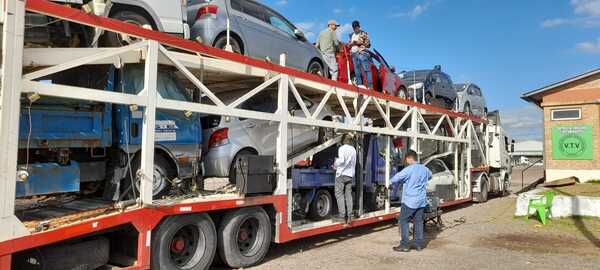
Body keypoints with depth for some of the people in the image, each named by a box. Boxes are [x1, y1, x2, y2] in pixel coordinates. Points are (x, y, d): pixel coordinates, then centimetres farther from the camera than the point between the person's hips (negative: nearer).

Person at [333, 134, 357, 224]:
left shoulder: (342, 148, -8)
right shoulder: (353, 150, 12)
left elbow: (341, 160, -20)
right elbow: (353, 163, 15)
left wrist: (335, 165, -1)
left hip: (341, 174, -6)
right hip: (350, 175, 6)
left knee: (339, 194, -2)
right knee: (348, 195, 7)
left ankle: (342, 216, -6)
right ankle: (349, 216, 6)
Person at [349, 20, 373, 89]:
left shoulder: (364, 34, 8)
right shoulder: (351, 35, 22)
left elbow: (368, 44, 4)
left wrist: (360, 43, -11)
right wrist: (351, 43, 1)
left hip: (362, 53, -5)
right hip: (354, 54, 5)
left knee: (366, 69, -13)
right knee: (357, 70, -1)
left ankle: (370, 86, -18)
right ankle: (359, 85, -1)